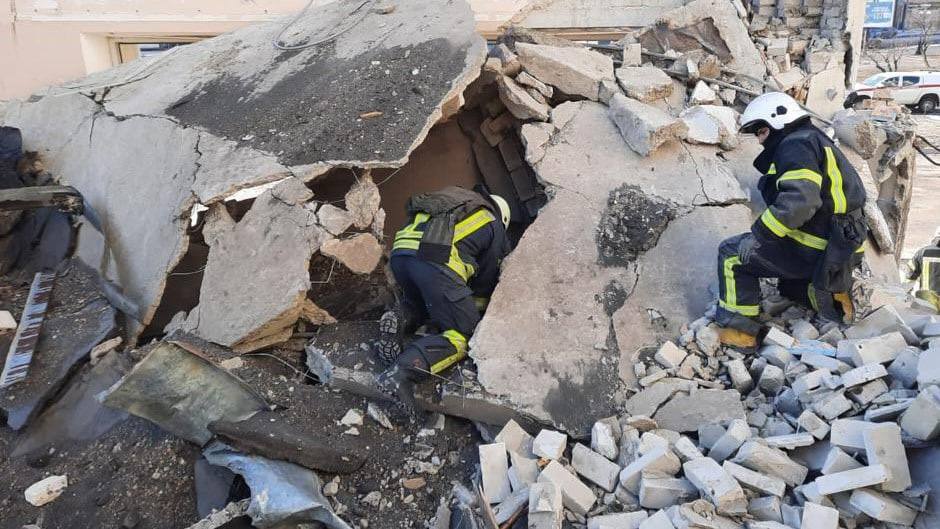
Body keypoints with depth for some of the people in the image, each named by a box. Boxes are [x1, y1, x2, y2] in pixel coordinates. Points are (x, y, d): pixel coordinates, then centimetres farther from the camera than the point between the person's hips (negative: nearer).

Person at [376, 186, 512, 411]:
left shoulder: (459, 200, 38)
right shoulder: (495, 226, 22)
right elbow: (487, 277, 23)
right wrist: (472, 310, 41)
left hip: (399, 252, 7)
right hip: (436, 260, -6)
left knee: (418, 303, 36)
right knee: (463, 335, 2)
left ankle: (399, 321, 2)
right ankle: (402, 372, -19)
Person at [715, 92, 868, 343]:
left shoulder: (796, 145, -14)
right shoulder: (816, 141, 20)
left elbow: (799, 201, -30)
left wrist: (758, 236, -25)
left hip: (816, 252, -11)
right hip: (838, 247, 11)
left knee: (732, 253, -6)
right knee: (789, 284, 35)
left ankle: (739, 329, -4)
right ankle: (833, 293, 12)